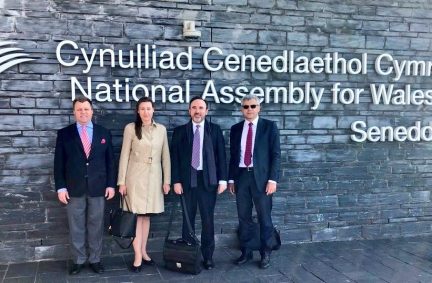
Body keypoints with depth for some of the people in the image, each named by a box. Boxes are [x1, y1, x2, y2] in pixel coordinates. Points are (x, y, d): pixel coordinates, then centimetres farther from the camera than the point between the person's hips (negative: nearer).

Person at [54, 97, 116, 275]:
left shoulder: (104, 133, 6)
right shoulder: (64, 134, 2)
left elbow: (110, 161, 6)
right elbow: (59, 163, 1)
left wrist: (111, 184, 0)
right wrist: (60, 187, -6)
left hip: (98, 188, 1)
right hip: (74, 188, 0)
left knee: (96, 226, 8)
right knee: (76, 227, 7)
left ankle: (95, 260, 20)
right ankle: (78, 260, 20)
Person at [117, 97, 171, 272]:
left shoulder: (161, 129, 5)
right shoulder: (130, 128, -3)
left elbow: (165, 156, 8)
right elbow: (124, 156, -3)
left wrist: (167, 180, 4)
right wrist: (122, 181, -7)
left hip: (154, 177, 3)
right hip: (136, 177, -3)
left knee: (147, 215, 11)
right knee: (137, 215, -2)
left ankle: (143, 252, 21)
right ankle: (138, 257, 3)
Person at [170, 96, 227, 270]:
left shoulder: (215, 130, 6)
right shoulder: (180, 131, 6)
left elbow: (221, 156, 4)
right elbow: (175, 157, 3)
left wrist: (222, 179, -2)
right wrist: (176, 181, -4)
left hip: (208, 180, 0)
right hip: (187, 180, 0)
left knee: (208, 219, 4)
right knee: (188, 218, 6)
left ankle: (208, 256, 13)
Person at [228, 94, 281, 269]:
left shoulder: (269, 126, 0)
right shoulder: (236, 129, 10)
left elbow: (276, 154, -4)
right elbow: (233, 156, 12)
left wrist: (272, 179, -11)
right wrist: (231, 179, 7)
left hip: (261, 177, -3)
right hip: (241, 176, 3)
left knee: (264, 217, 4)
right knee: (243, 217, 8)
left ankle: (265, 254, 16)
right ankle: (245, 252, 20)